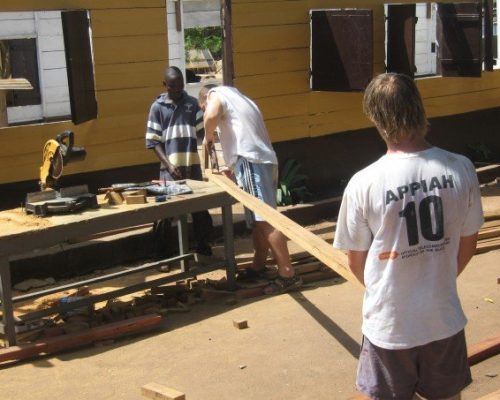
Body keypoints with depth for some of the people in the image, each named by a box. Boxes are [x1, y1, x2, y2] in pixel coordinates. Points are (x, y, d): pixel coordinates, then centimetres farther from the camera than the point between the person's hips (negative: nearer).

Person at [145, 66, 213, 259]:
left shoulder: (192, 103, 7)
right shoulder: (157, 107, 2)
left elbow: (202, 132, 4)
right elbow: (154, 141, -1)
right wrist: (168, 165, -11)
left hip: (192, 166, 2)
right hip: (169, 168, -2)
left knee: (200, 208, 7)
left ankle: (204, 247, 23)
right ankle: (164, 254, 12)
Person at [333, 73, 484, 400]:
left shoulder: (364, 184, -20)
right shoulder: (461, 169, -12)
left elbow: (356, 261, -6)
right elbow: (468, 245, 1)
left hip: (390, 326, -2)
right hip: (445, 320, 3)